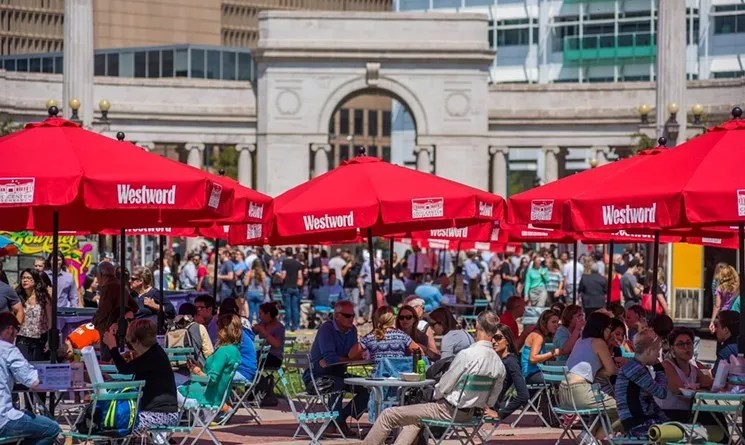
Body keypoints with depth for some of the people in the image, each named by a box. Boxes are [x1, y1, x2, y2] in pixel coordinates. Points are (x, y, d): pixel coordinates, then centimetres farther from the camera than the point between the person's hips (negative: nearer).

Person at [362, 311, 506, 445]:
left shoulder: (466, 355, -24)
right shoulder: (499, 364, -4)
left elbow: (444, 386, -15)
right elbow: (491, 401, 6)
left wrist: (436, 394, 6)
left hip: (448, 410, -8)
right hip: (468, 414, 8)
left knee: (388, 415, 2)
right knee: (413, 420, 31)